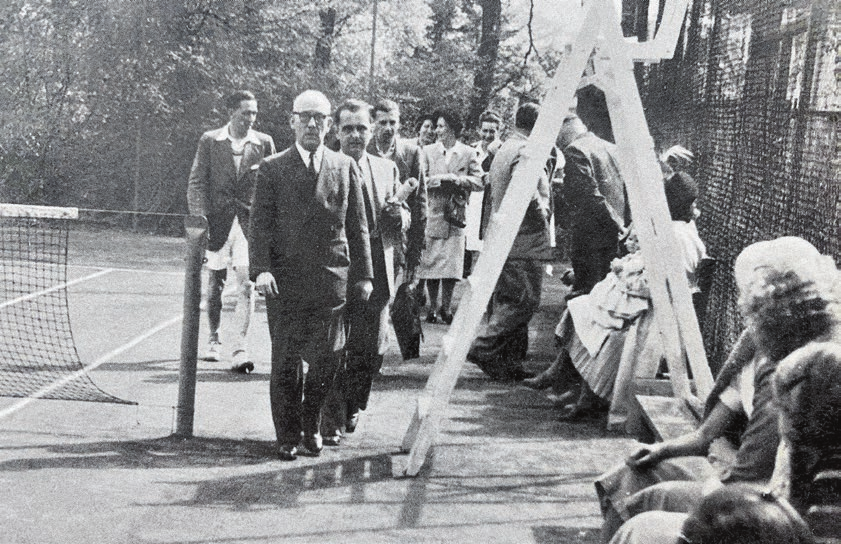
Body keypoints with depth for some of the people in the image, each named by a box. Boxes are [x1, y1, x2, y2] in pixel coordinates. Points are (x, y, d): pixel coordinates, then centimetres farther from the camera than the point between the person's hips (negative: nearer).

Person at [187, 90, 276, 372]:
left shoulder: (264, 143, 4)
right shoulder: (209, 140, 3)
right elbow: (196, 182, 2)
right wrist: (200, 219, -8)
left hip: (250, 221, -1)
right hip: (217, 219, 1)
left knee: (246, 283, -11)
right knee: (216, 282, 11)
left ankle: (240, 348, -12)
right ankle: (214, 339, 29)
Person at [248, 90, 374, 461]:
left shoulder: (345, 167, 10)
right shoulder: (272, 169, 5)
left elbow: (357, 226, 11)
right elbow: (260, 224, 0)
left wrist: (363, 274, 6)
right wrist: (261, 269, -13)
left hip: (331, 279, 1)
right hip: (284, 280, -1)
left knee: (327, 358, 0)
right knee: (285, 361, 3)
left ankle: (311, 426, 23)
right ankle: (287, 436, 16)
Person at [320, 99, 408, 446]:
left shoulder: (387, 170, 12)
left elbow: (402, 219, 16)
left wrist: (399, 215, -6)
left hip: (376, 273, 4)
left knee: (372, 351, 9)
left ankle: (352, 408, 32)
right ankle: (331, 423, 7)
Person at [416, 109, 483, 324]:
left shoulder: (468, 153, 3)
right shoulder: (428, 151, 7)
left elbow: (478, 182, -4)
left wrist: (453, 178, -12)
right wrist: (431, 181, -15)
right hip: (432, 214, 1)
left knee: (451, 265, -1)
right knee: (430, 263, 1)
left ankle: (445, 308, 13)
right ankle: (432, 308, 11)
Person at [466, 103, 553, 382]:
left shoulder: (504, 149, 17)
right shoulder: (527, 151, -13)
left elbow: (491, 184, 21)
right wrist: (542, 212, -13)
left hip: (503, 238, 10)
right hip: (525, 237, -10)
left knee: (507, 300, 11)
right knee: (524, 299, -7)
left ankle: (509, 363, 14)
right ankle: (484, 347, -12)